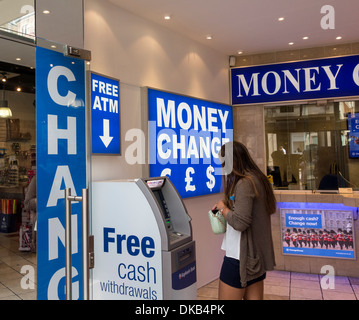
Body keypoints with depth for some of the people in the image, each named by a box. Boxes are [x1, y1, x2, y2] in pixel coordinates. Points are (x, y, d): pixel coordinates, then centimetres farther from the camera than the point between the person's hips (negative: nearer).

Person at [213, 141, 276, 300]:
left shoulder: (244, 184, -20)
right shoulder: (258, 179, 10)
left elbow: (240, 223, -25)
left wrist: (223, 208, -8)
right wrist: (226, 207, 12)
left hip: (239, 257, -10)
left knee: (227, 297, 3)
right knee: (254, 297, 18)